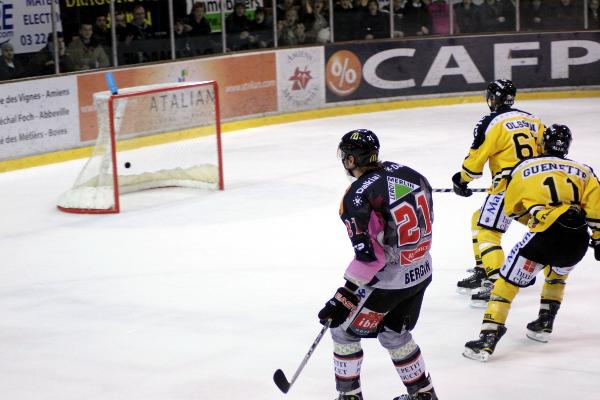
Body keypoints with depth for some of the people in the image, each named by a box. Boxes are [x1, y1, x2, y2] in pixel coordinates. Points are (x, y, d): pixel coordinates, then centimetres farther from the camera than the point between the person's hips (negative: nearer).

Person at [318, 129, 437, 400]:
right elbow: (426, 219, 10)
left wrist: (344, 297, -18)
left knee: (344, 329, 13)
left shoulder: (356, 198, -22)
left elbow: (369, 255, -25)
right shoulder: (408, 173, -2)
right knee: (394, 333, 26)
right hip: (421, 273, 7)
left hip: (387, 281, -7)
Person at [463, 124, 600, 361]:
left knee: (509, 281, 4)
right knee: (557, 274, 35)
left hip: (545, 235, -4)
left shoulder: (524, 168, 17)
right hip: (578, 239, 4)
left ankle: (488, 338, -6)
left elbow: (511, 208, 27)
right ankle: (544, 324, 36)